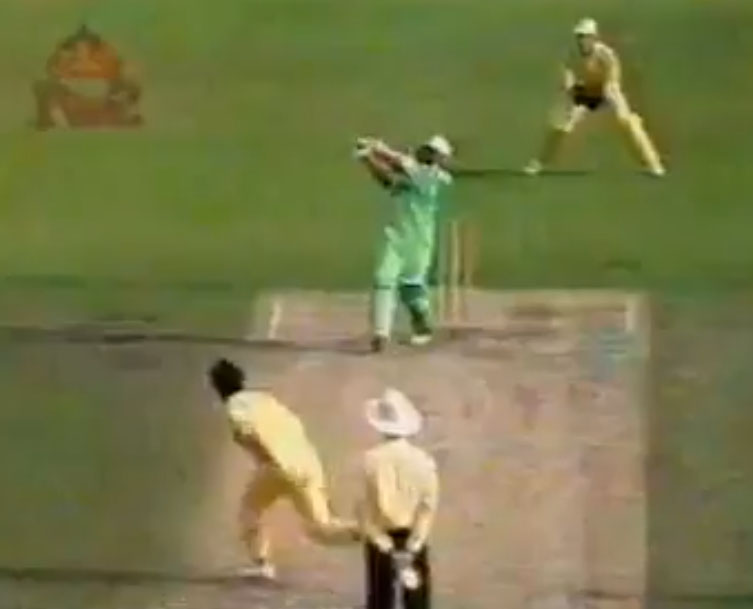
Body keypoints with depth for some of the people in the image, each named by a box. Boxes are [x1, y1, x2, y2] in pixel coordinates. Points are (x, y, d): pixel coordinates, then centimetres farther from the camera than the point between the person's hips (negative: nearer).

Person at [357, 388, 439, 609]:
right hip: (413, 535, 1)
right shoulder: (422, 459, -15)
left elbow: (367, 504, -15)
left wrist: (378, 539, -5)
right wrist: (414, 542, -8)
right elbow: (429, 504, -14)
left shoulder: (372, 459, -18)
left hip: (380, 537, 0)